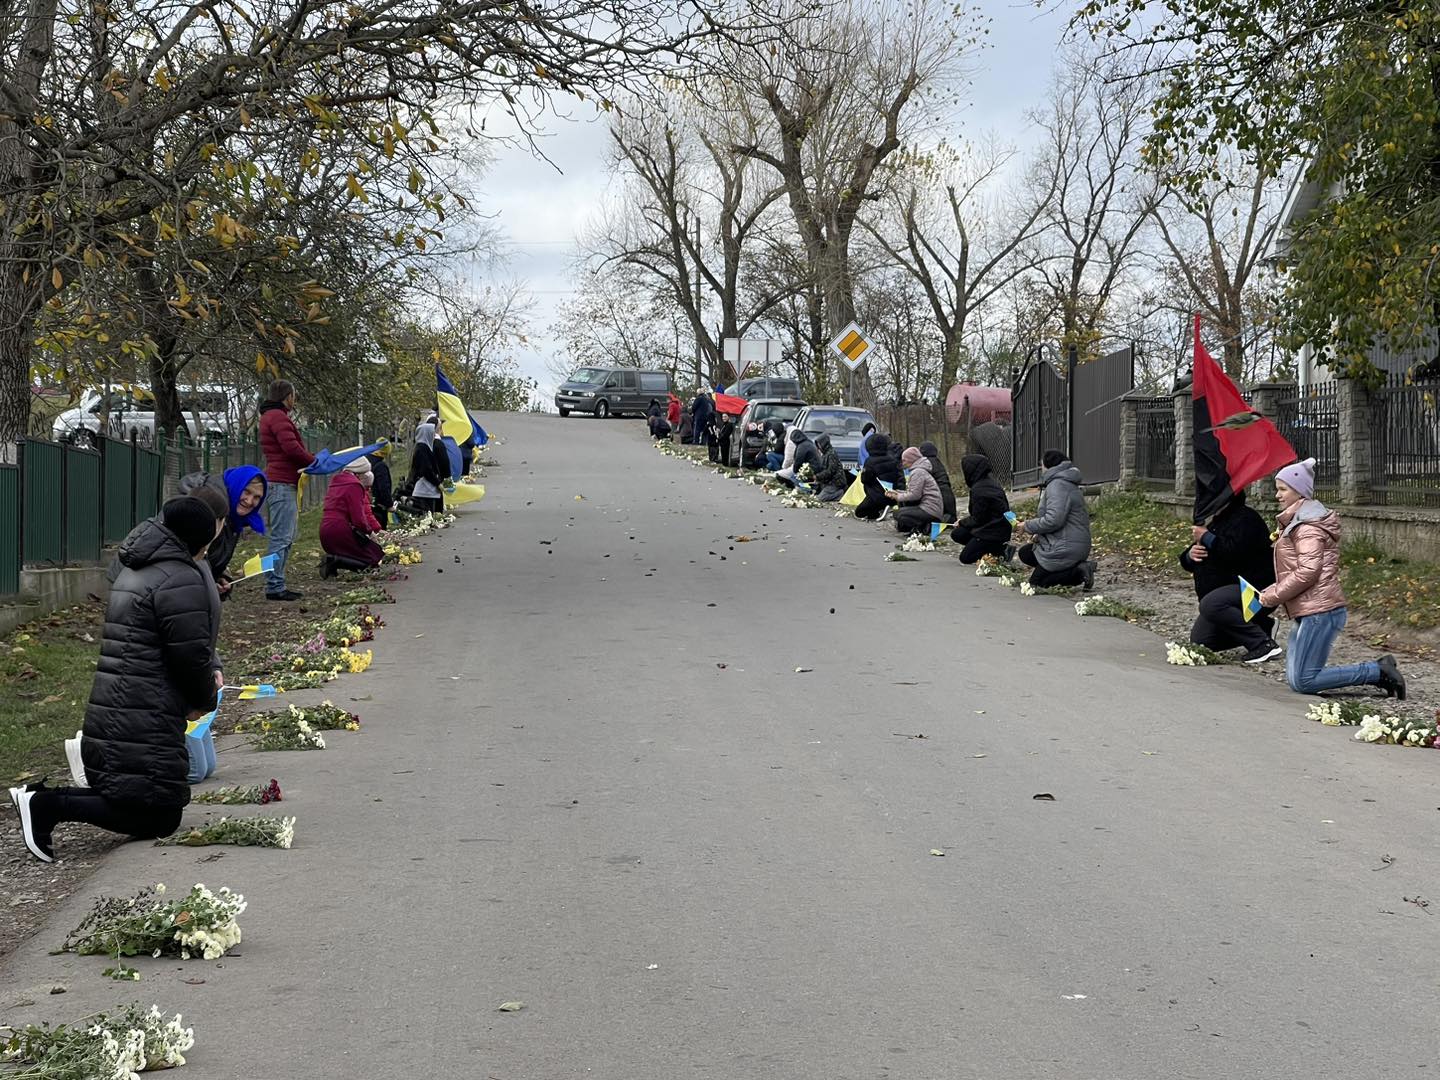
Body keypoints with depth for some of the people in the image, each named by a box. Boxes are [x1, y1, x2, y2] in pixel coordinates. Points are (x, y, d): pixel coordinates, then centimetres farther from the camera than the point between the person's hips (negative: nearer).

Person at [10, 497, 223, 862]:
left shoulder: (137, 569, 20)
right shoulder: (183, 579, -13)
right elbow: (191, 653, -13)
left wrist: (206, 676, 17)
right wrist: (203, 701, 6)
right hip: (145, 720, -10)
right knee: (159, 817, -8)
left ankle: (42, 797, 2)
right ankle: (49, 805, -15)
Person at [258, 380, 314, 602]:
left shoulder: (270, 416, 23)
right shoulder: (278, 417, -10)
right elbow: (291, 448, -19)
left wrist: (311, 459, 10)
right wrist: (315, 461, -6)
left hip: (280, 482, 11)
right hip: (282, 483, -11)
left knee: (284, 537, 13)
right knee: (281, 537, -10)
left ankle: (277, 584, 16)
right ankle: (274, 587, -10)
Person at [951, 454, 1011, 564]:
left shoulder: (979, 490, -24)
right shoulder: (989, 480, 5)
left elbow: (978, 520, -16)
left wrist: (962, 522, 0)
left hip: (995, 532, -10)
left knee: (965, 557, -3)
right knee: (956, 534, 12)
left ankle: (1002, 552, -3)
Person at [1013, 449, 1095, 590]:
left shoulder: (1057, 485, -17)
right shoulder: (1067, 483, 17)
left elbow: (1053, 520, -26)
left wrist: (1028, 526, -12)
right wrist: (1039, 535, 9)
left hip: (1065, 550, -10)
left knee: (1036, 582, 1)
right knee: (1025, 553, 22)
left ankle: (1078, 573, -13)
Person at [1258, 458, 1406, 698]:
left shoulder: (1308, 525, -12)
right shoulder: (1297, 521, 20)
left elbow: (1307, 572, -20)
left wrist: (1273, 596, -12)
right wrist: (1274, 590, 6)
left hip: (1320, 612, -10)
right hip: (1309, 612, 10)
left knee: (1303, 682, -10)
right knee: (1295, 679, 7)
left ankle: (1378, 672, -5)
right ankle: (1377, 670, 8)